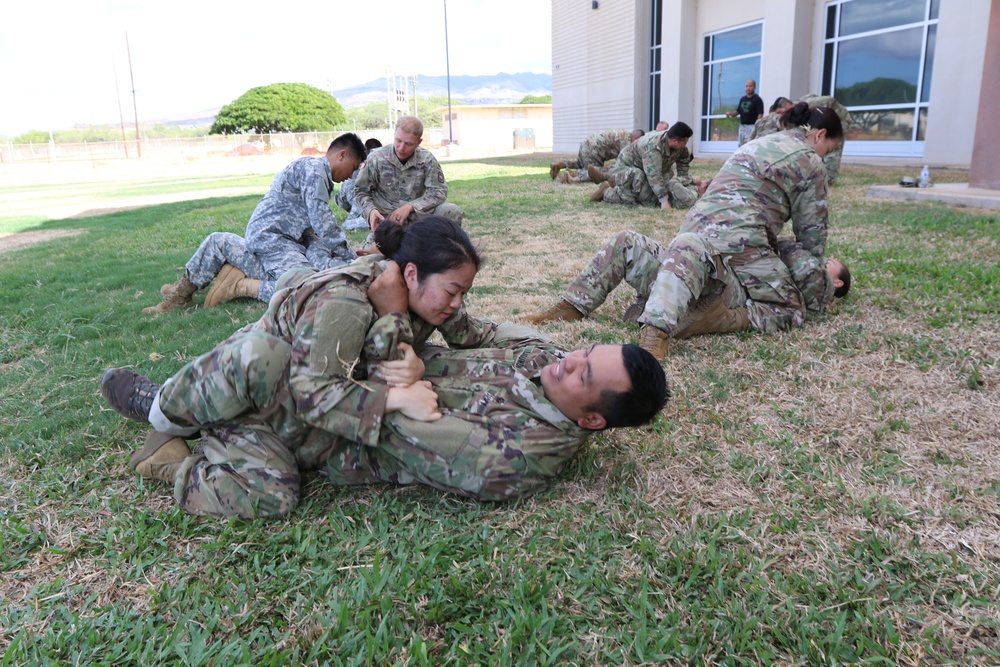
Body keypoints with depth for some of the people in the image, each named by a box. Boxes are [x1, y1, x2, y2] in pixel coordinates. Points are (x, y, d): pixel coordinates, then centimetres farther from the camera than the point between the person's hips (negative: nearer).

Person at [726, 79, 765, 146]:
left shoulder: (757, 100, -6)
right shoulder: (742, 99, 16)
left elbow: (760, 115, -11)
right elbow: (738, 111, 21)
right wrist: (730, 113, -1)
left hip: (751, 126, -8)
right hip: (742, 126, 8)